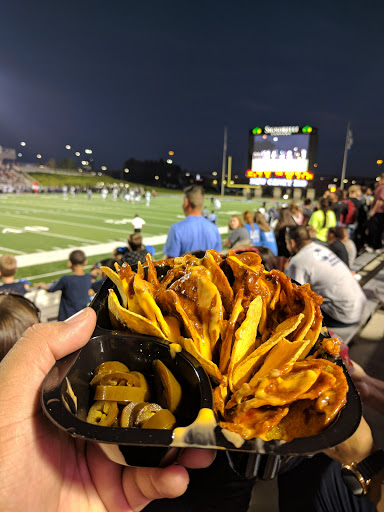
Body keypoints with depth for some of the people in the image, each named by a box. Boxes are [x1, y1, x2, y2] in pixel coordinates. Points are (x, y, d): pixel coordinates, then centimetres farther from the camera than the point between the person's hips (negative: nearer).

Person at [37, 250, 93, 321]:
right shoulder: (88, 278, -6)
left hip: (66, 318, -4)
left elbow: (50, 289, -1)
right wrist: (57, 282, 26)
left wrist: (43, 285, 21)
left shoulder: (66, 280, -20)